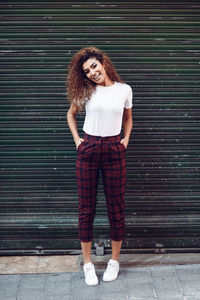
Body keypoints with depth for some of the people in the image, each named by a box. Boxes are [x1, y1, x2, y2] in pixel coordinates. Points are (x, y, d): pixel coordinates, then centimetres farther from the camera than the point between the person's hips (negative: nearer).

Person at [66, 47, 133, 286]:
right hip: (88, 150, 0)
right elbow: (71, 114, 17)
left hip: (114, 151, 0)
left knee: (116, 207, 5)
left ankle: (114, 260, 22)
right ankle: (87, 263, 18)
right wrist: (76, 139, 5)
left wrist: (126, 139, 6)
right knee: (86, 207, 4)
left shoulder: (124, 90, 3)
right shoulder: (86, 91, 2)